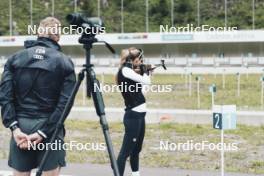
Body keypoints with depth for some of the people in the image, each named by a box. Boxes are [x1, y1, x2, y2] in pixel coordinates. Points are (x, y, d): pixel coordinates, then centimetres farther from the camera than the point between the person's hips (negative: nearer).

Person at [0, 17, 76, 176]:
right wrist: (43, 132, -12)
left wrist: (15, 127, -7)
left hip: (21, 126, 2)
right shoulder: (64, 62, 0)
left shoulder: (15, 58, 6)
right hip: (50, 128, -2)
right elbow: (64, 103, -10)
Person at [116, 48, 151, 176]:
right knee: (126, 150, -11)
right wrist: (143, 71, 0)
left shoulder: (130, 71, 13)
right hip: (133, 115, -10)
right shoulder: (125, 70, -13)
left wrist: (142, 72, 11)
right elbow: (146, 82, -16)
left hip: (139, 114, 10)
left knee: (136, 149, 18)